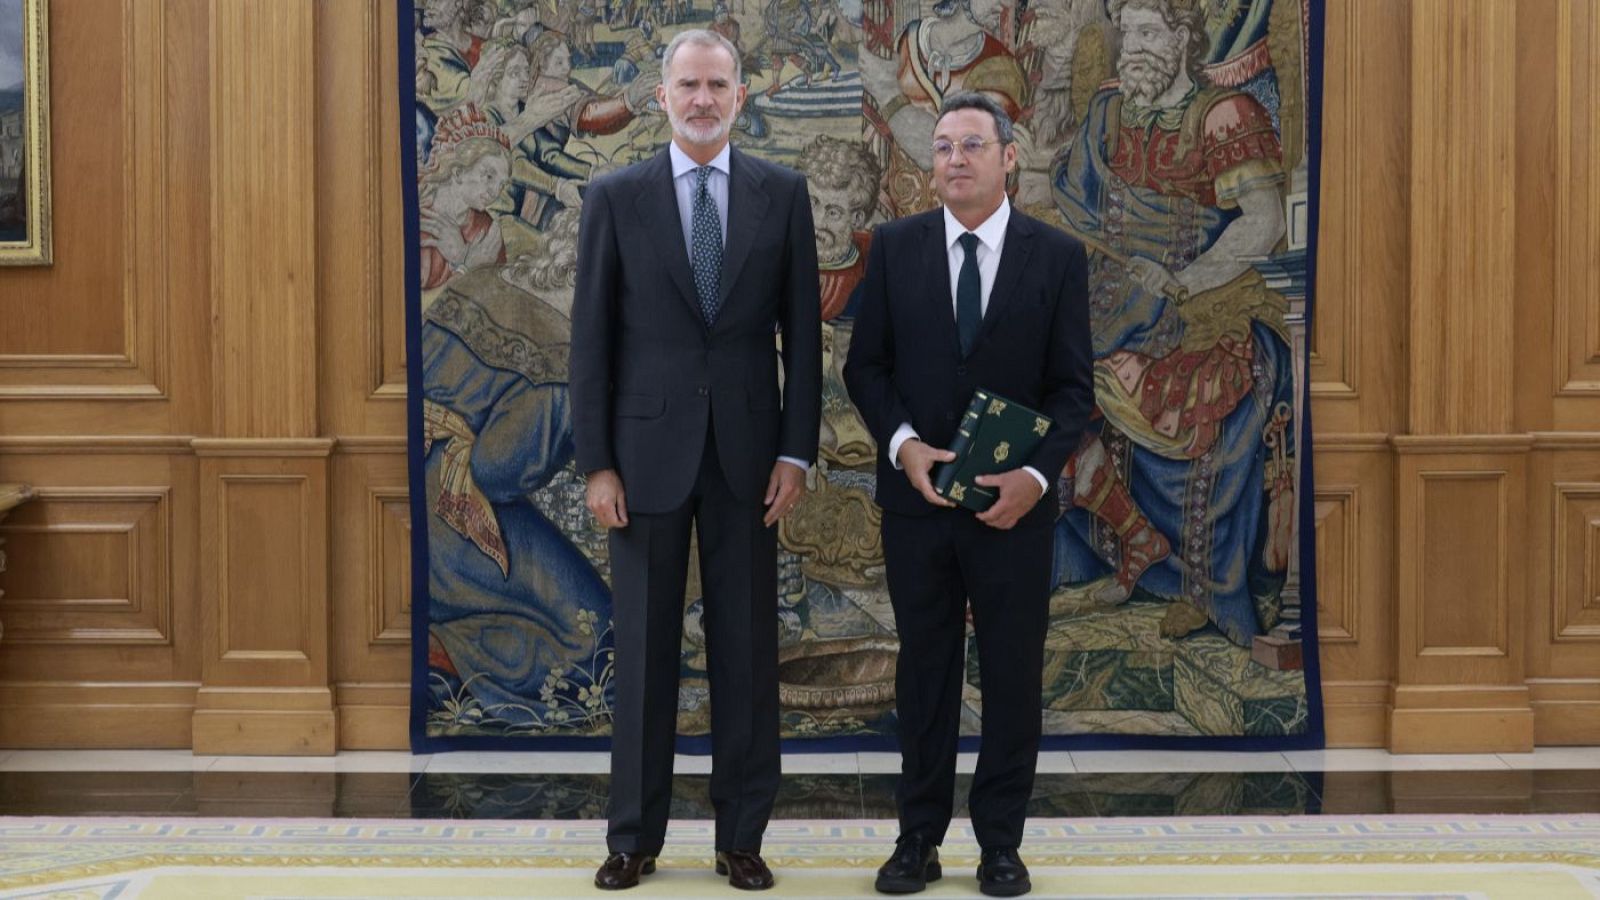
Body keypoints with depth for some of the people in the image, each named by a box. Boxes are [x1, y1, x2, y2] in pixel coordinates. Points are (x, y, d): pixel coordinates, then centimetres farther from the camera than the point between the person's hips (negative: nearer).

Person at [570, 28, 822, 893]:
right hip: (648, 449, -1)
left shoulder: (782, 193, 3)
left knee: (746, 646, 6)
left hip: (746, 450, 1)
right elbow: (592, 336, 0)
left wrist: (797, 450, -4)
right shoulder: (615, 196, 1)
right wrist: (596, 462, -5)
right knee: (644, 646, 6)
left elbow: (802, 330, 3)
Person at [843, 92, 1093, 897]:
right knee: (924, 670, 9)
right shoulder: (895, 246, 3)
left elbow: (1072, 386, -1)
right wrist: (904, 446, -13)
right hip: (916, 496, 1)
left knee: (1012, 673, 5)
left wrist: (1035, 474, -15)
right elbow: (865, 365, 3)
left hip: (1014, 500, -1)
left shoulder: (1057, 256, 0)